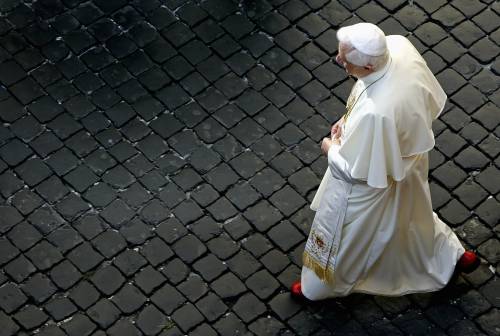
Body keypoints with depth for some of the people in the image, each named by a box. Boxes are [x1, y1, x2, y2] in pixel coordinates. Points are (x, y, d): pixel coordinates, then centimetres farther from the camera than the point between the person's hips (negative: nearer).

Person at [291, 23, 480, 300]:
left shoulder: (373, 114, -47)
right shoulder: (399, 45, -25)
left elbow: (355, 170, -30)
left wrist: (332, 149, -8)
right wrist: (350, 120, -1)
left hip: (376, 181, -8)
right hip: (407, 157, 8)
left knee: (340, 234, 22)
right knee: (411, 214, 37)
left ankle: (319, 286, 51)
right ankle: (454, 255, 63)